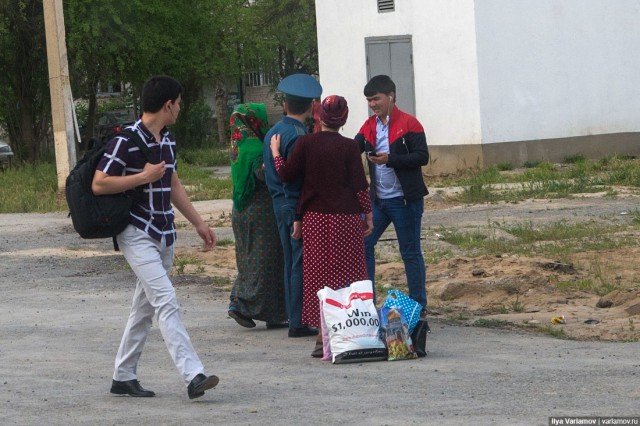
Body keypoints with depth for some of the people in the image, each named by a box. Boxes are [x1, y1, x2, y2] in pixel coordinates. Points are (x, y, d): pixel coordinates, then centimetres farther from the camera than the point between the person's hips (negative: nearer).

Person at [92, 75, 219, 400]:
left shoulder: (167, 141, 12)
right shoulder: (126, 141, -14)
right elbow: (98, 185, -16)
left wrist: (199, 224, 23)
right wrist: (144, 176, -18)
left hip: (164, 236, 9)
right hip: (138, 235, -9)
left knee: (144, 308, 12)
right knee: (167, 302, -16)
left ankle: (123, 377, 19)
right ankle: (193, 375, -23)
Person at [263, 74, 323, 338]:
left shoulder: (273, 132, 12)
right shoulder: (299, 135, -16)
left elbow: (266, 172, 17)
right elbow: (294, 178, -20)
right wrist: (299, 216, -19)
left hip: (279, 205, 9)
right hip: (297, 207, -9)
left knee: (291, 264, 13)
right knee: (302, 265, -5)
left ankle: (295, 319, 18)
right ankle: (299, 323, -5)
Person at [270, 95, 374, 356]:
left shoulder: (306, 143, -3)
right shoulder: (348, 147, -6)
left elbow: (286, 175, 2)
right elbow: (360, 185, -5)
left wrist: (275, 153, 18)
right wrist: (368, 214, 5)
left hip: (315, 218, 2)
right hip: (346, 218, -2)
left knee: (319, 276, 5)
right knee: (348, 275, 5)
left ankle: (323, 337, 3)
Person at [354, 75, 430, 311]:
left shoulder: (409, 124, -9)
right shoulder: (369, 126, 10)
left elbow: (423, 156, -15)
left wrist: (390, 159, -24)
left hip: (404, 200, -6)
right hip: (378, 199, 6)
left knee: (410, 252, 1)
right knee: (363, 245, 2)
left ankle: (419, 307, 9)